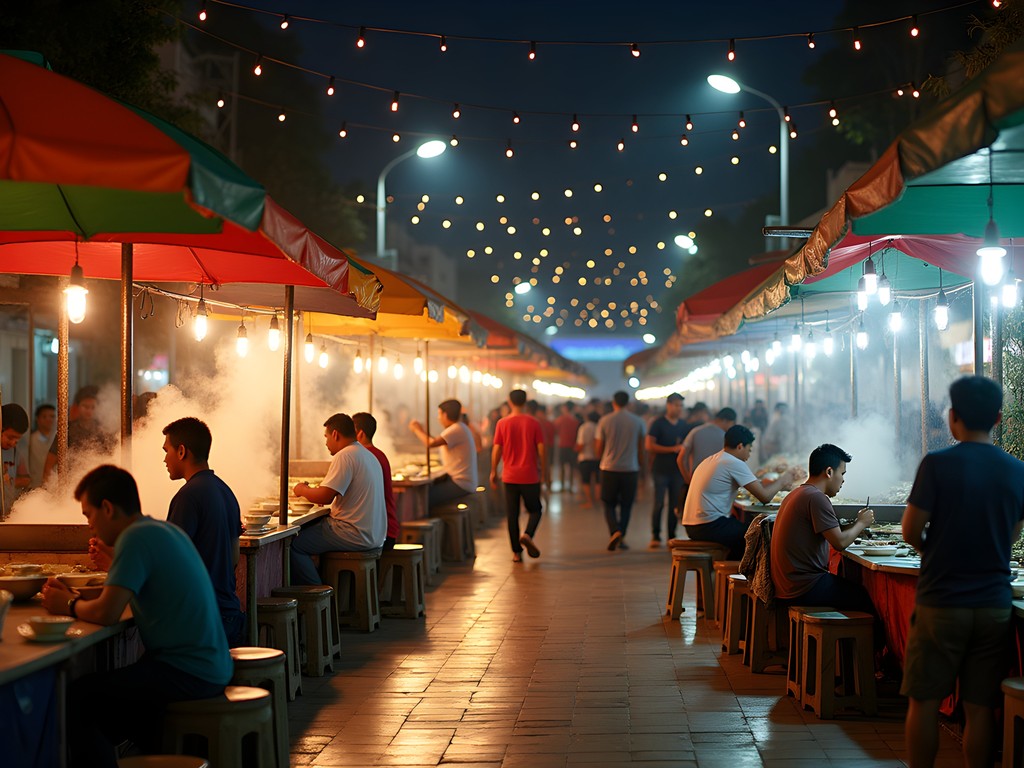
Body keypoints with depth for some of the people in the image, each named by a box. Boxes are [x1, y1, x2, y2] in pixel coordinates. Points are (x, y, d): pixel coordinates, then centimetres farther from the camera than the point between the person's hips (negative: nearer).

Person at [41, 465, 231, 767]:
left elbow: (107, 613, -21)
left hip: (187, 674, -10)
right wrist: (75, 598, 12)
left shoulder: (136, 537, -15)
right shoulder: (166, 530, 13)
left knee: (73, 700, -13)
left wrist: (68, 606, -2)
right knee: (107, 698, 26)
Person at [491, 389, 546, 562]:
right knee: (535, 510, 14)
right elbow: (541, 450, -4)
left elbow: (496, 450, -2)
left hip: (510, 476, 1)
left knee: (512, 515, 7)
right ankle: (527, 535, -13)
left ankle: (517, 552, 6)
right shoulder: (533, 423, -5)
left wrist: (493, 472, 9)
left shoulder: (502, 424, -2)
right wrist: (545, 471, 8)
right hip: (530, 476, -1)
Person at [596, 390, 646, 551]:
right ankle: (621, 538, 10)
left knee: (609, 504, 8)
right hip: (630, 469, 1)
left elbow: (599, 448, 2)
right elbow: (641, 449, 5)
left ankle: (615, 532, -15)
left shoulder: (604, 421, -3)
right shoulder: (638, 422, 1)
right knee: (626, 505, 12)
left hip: (609, 468, -1)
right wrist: (640, 465, 19)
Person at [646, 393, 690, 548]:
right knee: (658, 503, -6)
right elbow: (649, 446, -10)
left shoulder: (684, 425, 12)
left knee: (675, 505, 4)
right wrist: (672, 449, -14)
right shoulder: (658, 423, -2)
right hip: (661, 469, -4)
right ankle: (655, 537, 1)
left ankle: (671, 537, 11)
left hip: (678, 470, 4)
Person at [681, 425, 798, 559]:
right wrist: (782, 482, 6)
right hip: (709, 527, -10)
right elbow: (764, 496, -11)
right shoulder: (734, 464, -11)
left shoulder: (712, 460, 18)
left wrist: (778, 481, 21)